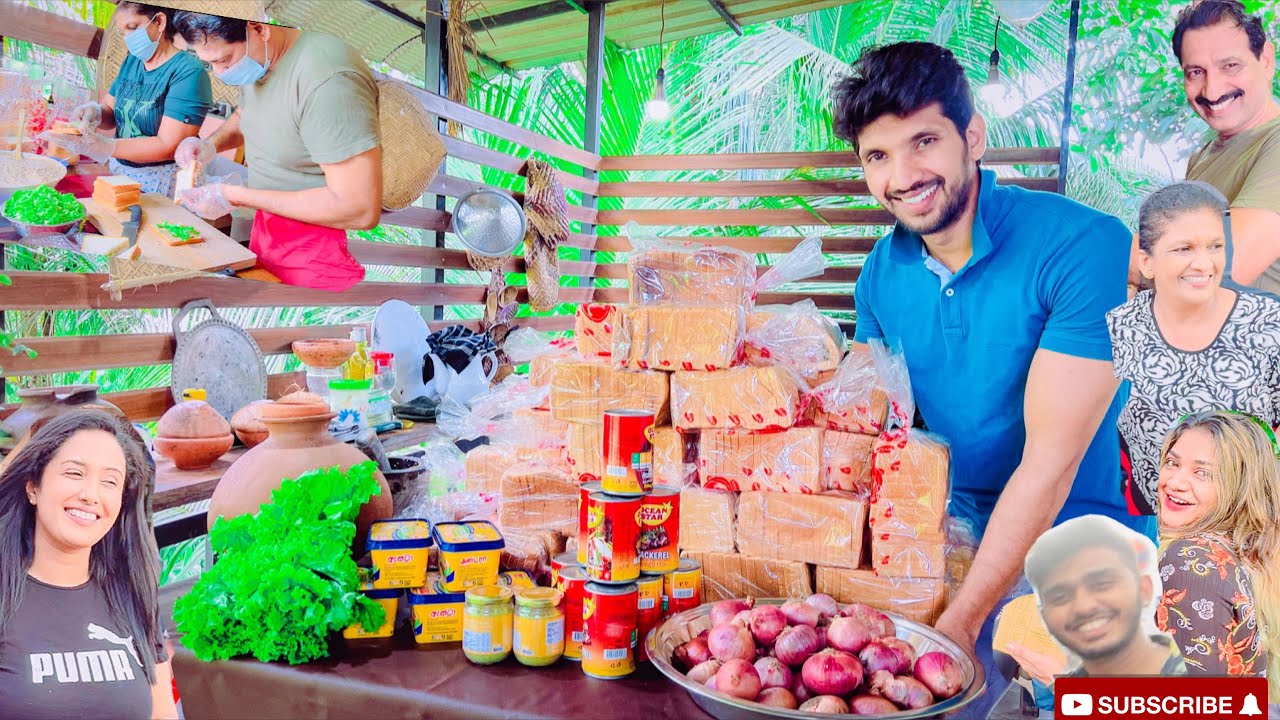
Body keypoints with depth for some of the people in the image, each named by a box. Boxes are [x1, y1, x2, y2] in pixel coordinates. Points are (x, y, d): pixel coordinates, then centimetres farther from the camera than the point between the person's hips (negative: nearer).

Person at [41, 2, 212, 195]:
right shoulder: (133, 60, 12)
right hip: (119, 170, 8)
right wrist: (95, 112, -7)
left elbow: (168, 146, -20)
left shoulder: (188, 72, -14)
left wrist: (105, 147, -28)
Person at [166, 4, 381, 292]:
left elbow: (360, 209, -32)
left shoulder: (328, 78, -29)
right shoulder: (256, 58, 1)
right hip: (267, 223, 9)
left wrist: (236, 196, -24)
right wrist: (211, 144, 1)